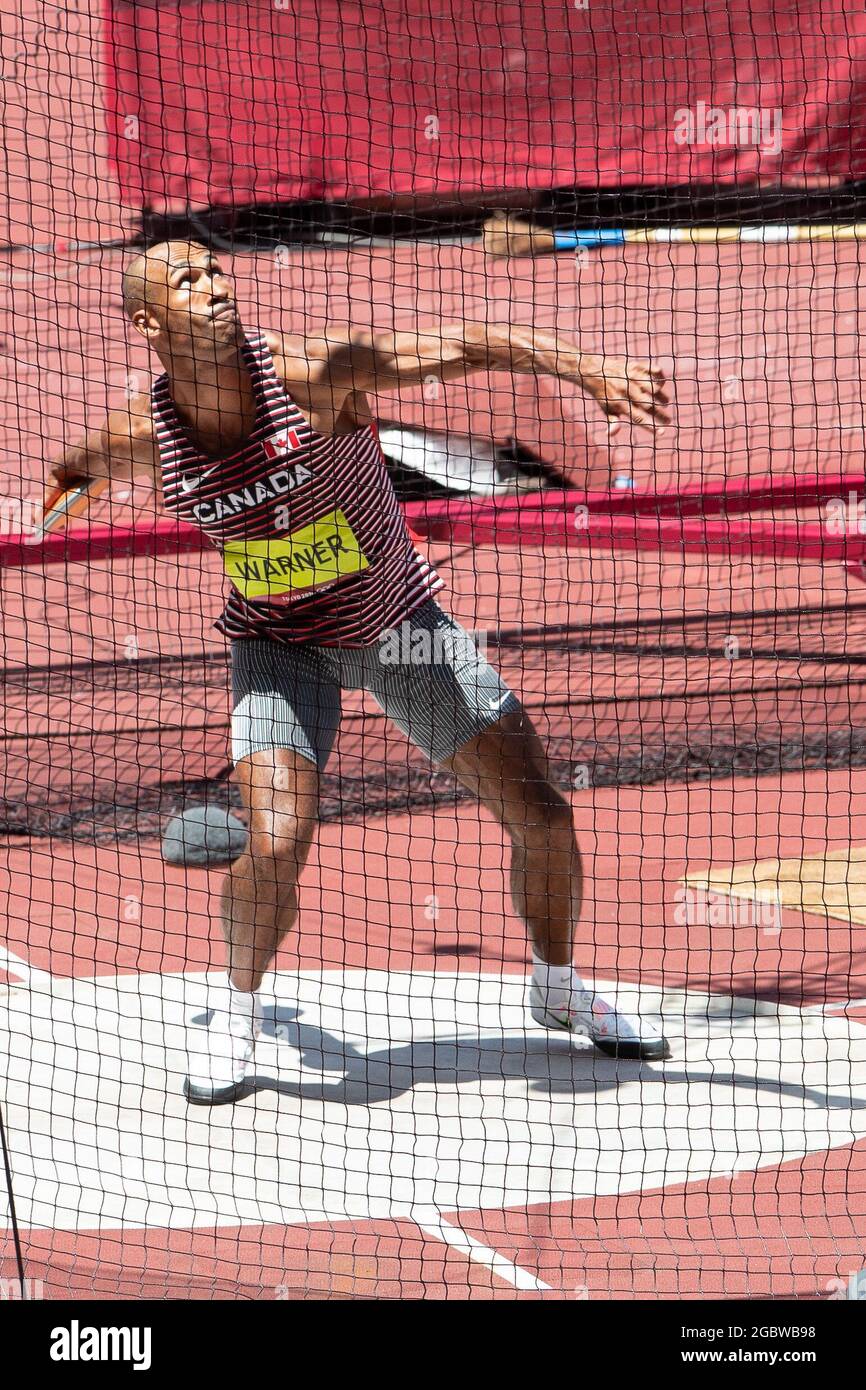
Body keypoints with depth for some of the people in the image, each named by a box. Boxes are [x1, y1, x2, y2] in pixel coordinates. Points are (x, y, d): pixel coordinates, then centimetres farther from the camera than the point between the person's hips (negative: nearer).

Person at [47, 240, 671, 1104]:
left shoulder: (314, 371, -24)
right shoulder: (142, 441, -15)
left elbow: (457, 348, -28)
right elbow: (81, 464, 9)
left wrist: (587, 370, -38)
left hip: (402, 621, 0)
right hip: (281, 644, 0)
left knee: (541, 817, -1)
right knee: (276, 843, -22)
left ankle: (557, 988, 27)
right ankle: (237, 1016, 6)